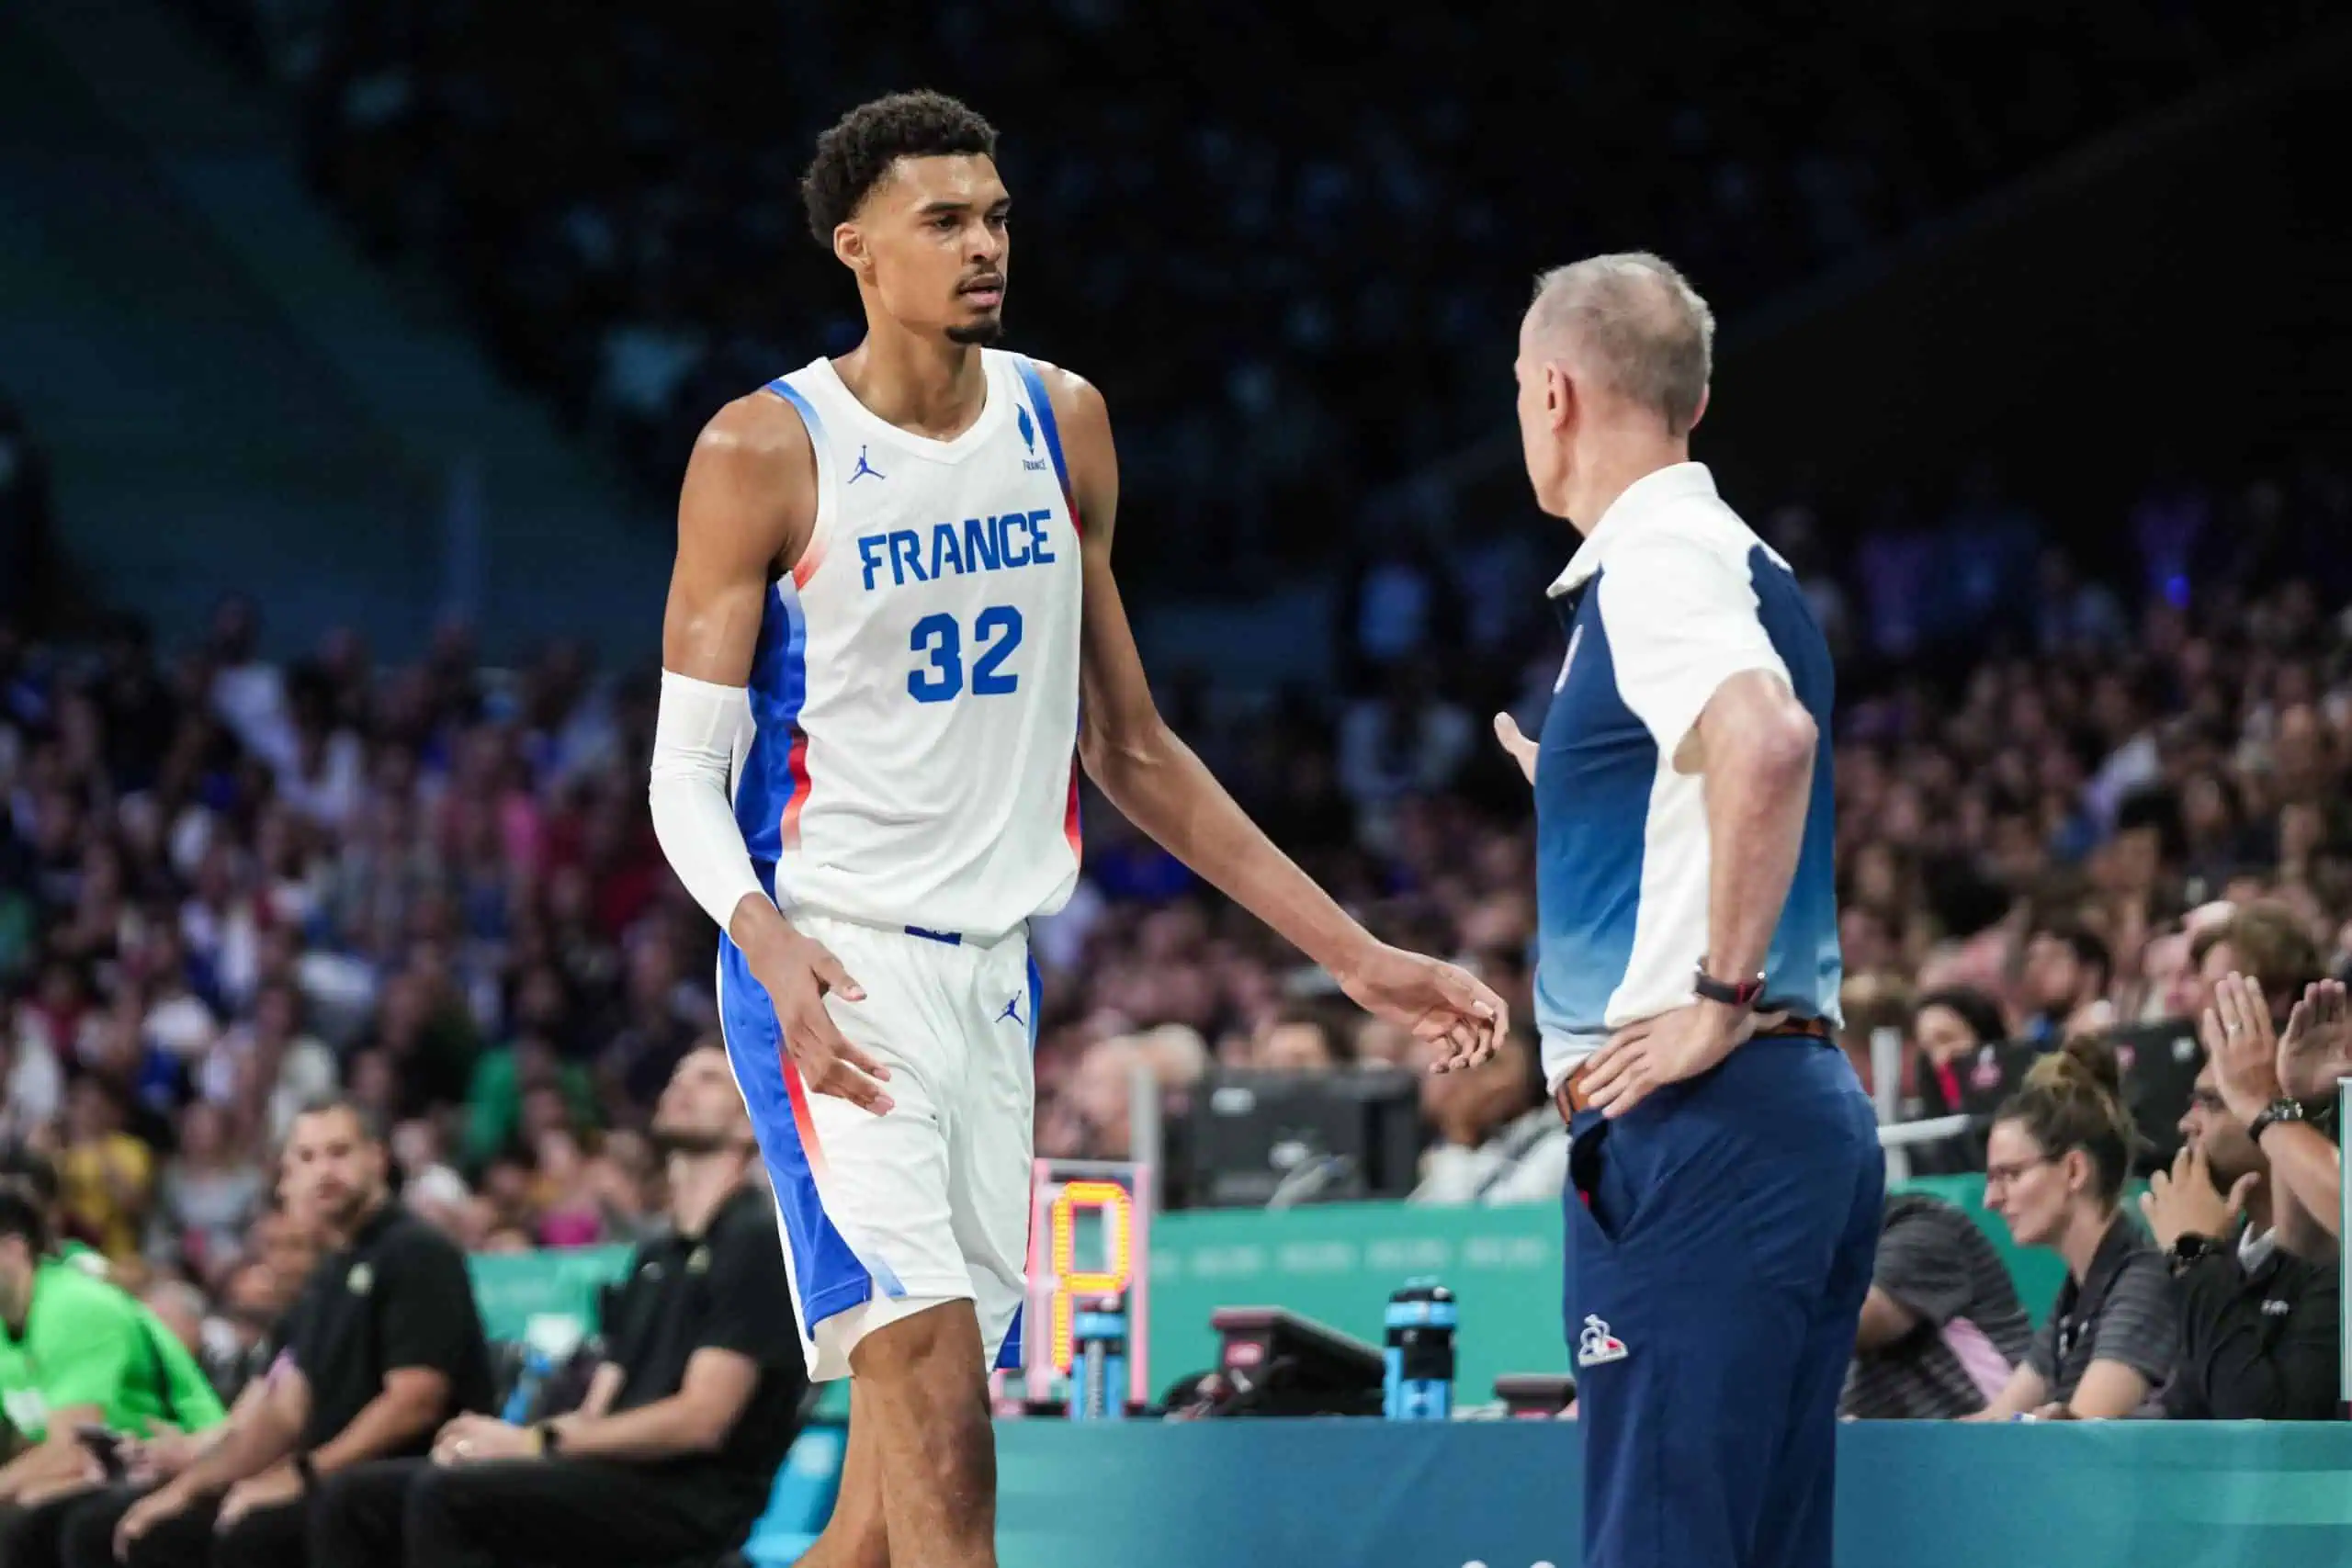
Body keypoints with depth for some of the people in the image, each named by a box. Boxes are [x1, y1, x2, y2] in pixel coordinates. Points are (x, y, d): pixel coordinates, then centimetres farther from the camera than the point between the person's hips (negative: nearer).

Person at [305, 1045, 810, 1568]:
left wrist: (537, 1442, -14)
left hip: (690, 1501, -9)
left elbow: (700, 1419, -15)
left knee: (444, 1497, -29)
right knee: (355, 1499, -5)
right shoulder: (656, 1256, 24)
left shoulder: (756, 1243, -5)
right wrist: (505, 1440, -4)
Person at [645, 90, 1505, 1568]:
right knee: (935, 1398, -20)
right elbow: (686, 778, -7)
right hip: (834, 971, -6)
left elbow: (1129, 747, 16)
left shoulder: (1063, 425, 9)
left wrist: (1356, 955, 11)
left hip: (994, 972, 6)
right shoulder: (766, 453, -8)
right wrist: (774, 946, -29)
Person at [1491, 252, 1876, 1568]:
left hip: (1697, 1124, -10)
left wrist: (1717, 998, -24)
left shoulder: (1658, 560, -10)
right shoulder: (1738, 562, 19)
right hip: (1811, 1109, 10)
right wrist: (1564, 787, 35)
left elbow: (1768, 737, -30)